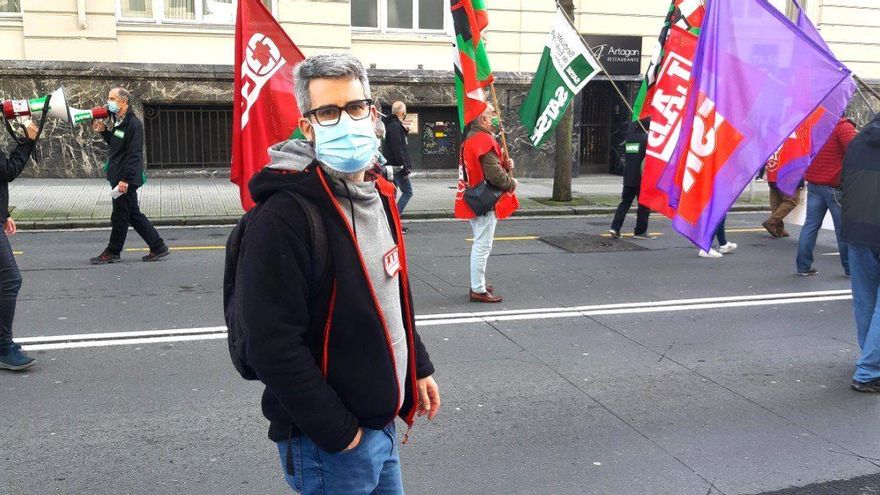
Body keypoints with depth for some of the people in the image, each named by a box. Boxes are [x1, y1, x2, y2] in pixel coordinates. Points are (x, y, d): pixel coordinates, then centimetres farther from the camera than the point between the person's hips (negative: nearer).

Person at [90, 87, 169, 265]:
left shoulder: (133, 124, -16)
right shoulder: (119, 122, 13)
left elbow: (134, 155, -20)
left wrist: (125, 179, -24)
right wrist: (103, 131, 9)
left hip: (126, 179, -10)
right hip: (117, 177, 10)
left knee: (120, 216, 1)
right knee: (134, 215, 12)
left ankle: (112, 252, 13)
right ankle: (158, 247, 17)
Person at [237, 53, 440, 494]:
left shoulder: (379, 197, 6)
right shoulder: (283, 218, -22)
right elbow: (274, 346, -24)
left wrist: (418, 368, 17)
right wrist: (337, 431, -20)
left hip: (381, 423, 8)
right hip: (324, 443, -8)